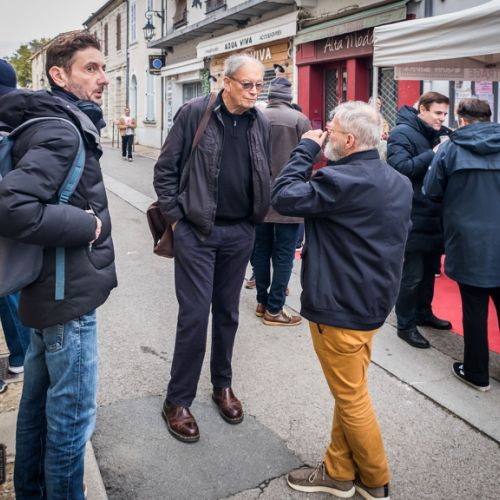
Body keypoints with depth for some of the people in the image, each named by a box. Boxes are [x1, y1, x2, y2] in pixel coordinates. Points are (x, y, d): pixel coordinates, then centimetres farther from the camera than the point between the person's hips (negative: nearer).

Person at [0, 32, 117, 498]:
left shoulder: (56, 123, 11)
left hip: (47, 288, 10)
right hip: (68, 294, -10)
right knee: (71, 415, 3)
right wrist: (87, 225, -21)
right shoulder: (61, 131, -19)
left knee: (38, 401, 21)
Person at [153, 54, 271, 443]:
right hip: (197, 231, -4)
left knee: (227, 313, 14)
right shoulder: (195, 113, -7)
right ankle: (178, 400, 12)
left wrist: (256, 218, 8)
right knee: (194, 315, -3)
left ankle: (223, 385, 32)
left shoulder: (262, 124, 5)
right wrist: (175, 217, -6)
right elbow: (166, 169, -3)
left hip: (240, 233, 4)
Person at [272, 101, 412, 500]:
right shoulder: (399, 182, 7)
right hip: (374, 299, 9)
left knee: (351, 397, 8)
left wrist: (306, 149, -10)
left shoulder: (342, 181, -23)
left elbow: (284, 198, -20)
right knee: (350, 390, 18)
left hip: (340, 306, -9)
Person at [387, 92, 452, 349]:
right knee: (412, 275, 1)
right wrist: (433, 155, -23)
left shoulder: (440, 134, 12)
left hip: (435, 216, 8)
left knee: (430, 269, 20)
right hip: (413, 219, -8)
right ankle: (406, 325, 15)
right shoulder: (402, 133, -11)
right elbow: (400, 167, -24)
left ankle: (424, 313, 38)